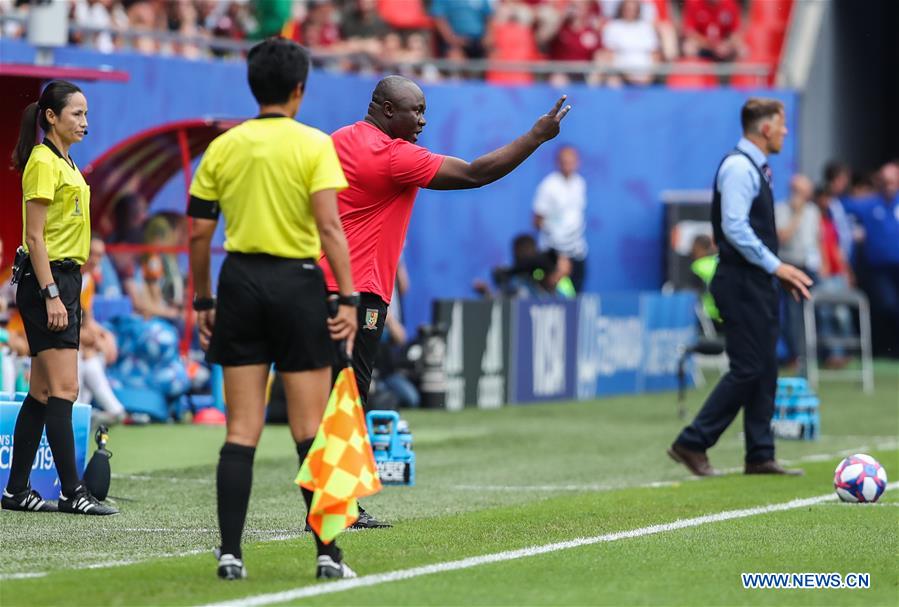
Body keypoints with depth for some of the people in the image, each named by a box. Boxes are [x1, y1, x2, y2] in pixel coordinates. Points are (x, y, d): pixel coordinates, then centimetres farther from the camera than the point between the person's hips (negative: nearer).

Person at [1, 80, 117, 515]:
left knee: (43, 392, 9)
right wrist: (51, 295, -21)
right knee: (63, 388, -12)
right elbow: (35, 236, -16)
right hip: (47, 282, -10)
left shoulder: (65, 162, 17)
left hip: (63, 282, 10)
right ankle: (72, 492, -13)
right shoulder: (43, 162, -12)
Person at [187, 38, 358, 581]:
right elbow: (329, 227, -14)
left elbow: (199, 233, 5)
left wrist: (203, 301, 14)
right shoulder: (314, 145, -5)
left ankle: (231, 553, 2)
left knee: (242, 431, 6)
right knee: (312, 430, 2)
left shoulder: (223, 148, 6)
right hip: (297, 282, -3)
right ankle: (328, 554, 3)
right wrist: (348, 299, -13)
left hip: (240, 281, 3)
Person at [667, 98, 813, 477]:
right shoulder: (738, 168, -14)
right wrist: (775, 266, -19)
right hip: (740, 283, -10)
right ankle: (692, 444, -4)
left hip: (756, 282, 10)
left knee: (764, 370, 9)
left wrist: (777, 270, 14)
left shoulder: (755, 168, 16)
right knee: (747, 369, -9)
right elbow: (734, 228, -22)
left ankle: (760, 456, 12)